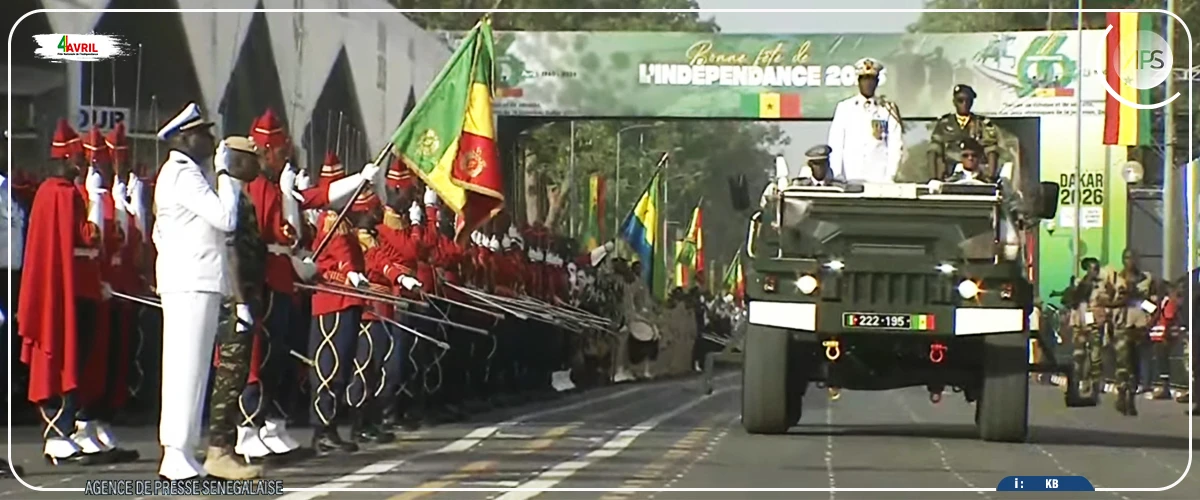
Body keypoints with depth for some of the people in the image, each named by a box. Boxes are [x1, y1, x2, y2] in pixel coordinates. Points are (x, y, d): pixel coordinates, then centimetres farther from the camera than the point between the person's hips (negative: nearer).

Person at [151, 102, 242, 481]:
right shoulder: (185, 174, -12)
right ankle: (178, 454, -13)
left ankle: (176, 453, 14)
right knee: (188, 363, -11)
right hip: (194, 279, -11)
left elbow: (160, 232, 22)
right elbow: (226, 218, -19)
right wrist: (224, 174, -9)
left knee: (182, 365, 11)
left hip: (183, 277, 11)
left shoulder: (175, 172, 19)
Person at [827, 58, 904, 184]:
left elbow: (895, 145, 4)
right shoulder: (844, 108, 7)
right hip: (850, 179, 0)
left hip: (879, 178, 0)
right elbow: (835, 144, 4)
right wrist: (837, 176, -3)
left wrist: (890, 177, -5)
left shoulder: (888, 110, 6)